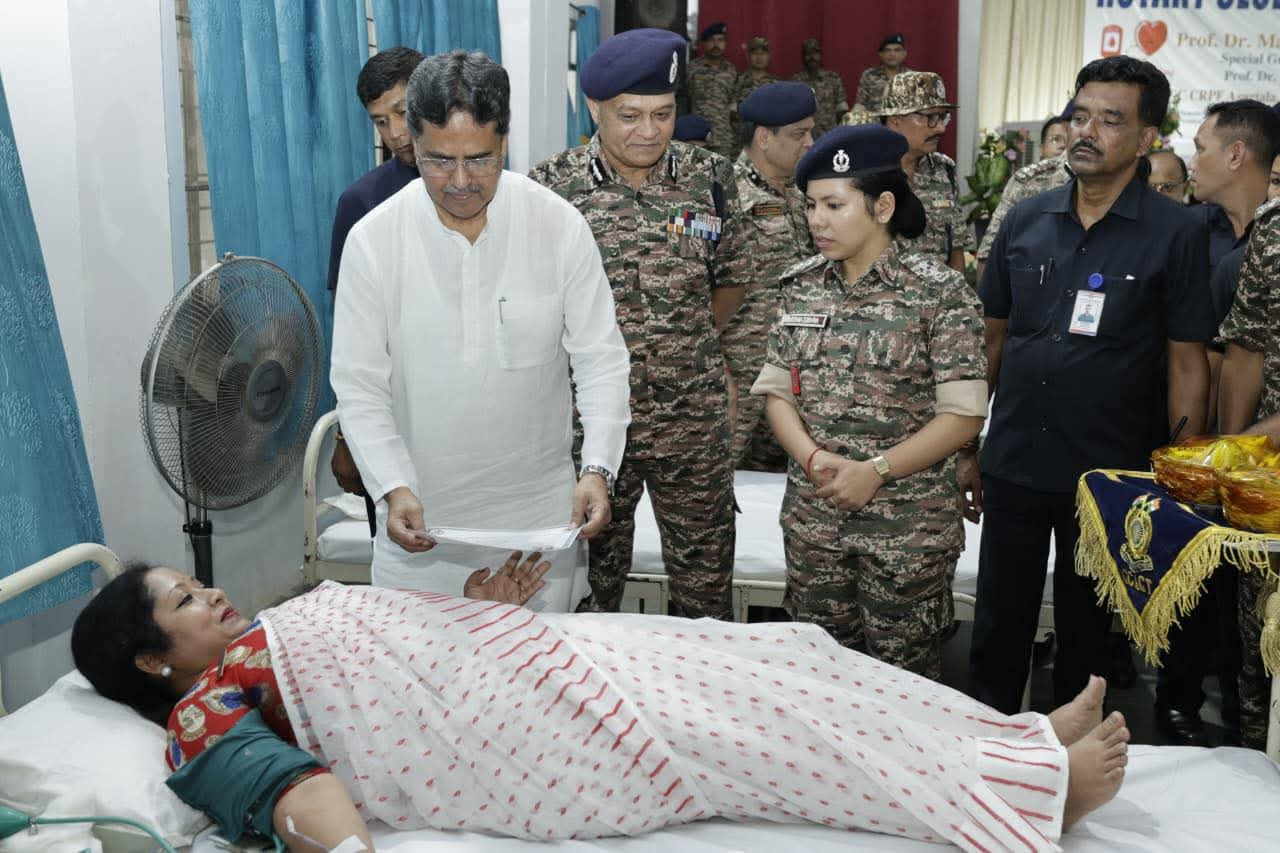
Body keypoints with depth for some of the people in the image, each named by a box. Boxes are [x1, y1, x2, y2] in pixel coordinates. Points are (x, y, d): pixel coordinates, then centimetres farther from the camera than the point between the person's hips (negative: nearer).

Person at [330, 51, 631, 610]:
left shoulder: (561, 226, -9)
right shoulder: (373, 239, -9)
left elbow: (601, 359, -5)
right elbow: (359, 385, -6)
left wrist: (597, 469, -18)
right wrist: (393, 489, -19)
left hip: (540, 510, 1)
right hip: (420, 517, 0)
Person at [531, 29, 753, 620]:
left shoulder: (710, 179, -2)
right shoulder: (550, 187, -7)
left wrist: (682, 346, 8)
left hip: (694, 422, 1)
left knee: (706, 588, 12)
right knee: (591, 579, 15)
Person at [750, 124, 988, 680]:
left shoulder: (938, 292, -8)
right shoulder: (802, 285, 5)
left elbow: (963, 415, -10)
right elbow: (775, 389, 7)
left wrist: (875, 470, -18)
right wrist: (814, 458, -11)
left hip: (908, 523, -4)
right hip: (812, 515, 4)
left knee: (902, 675, 7)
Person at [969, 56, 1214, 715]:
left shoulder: (1176, 234, -6)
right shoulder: (1025, 221, 3)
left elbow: (1187, 364, -5)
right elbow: (992, 338, 8)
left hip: (1109, 473, -2)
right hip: (1013, 464, 3)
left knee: (1087, 633, 14)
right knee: (998, 628, 12)